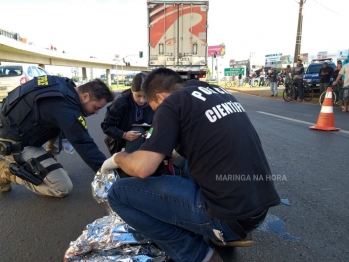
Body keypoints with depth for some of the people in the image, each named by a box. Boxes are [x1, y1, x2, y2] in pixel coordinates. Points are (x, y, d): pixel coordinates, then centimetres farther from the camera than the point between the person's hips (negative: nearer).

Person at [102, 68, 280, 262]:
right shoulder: (219, 92, 15)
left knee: (118, 192, -1)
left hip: (229, 213, -8)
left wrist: (117, 158, 7)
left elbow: (142, 168, -14)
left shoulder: (172, 102, -7)